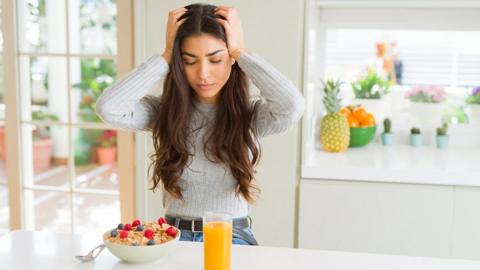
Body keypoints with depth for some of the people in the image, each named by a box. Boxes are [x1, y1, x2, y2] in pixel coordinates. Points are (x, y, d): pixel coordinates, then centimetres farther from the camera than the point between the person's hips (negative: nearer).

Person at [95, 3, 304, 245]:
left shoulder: (251, 114, -2)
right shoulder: (164, 111, 2)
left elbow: (292, 106, -24)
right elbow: (108, 108, -15)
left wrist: (241, 51, -13)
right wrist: (166, 56, -9)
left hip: (233, 239, -1)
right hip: (173, 237, 1)